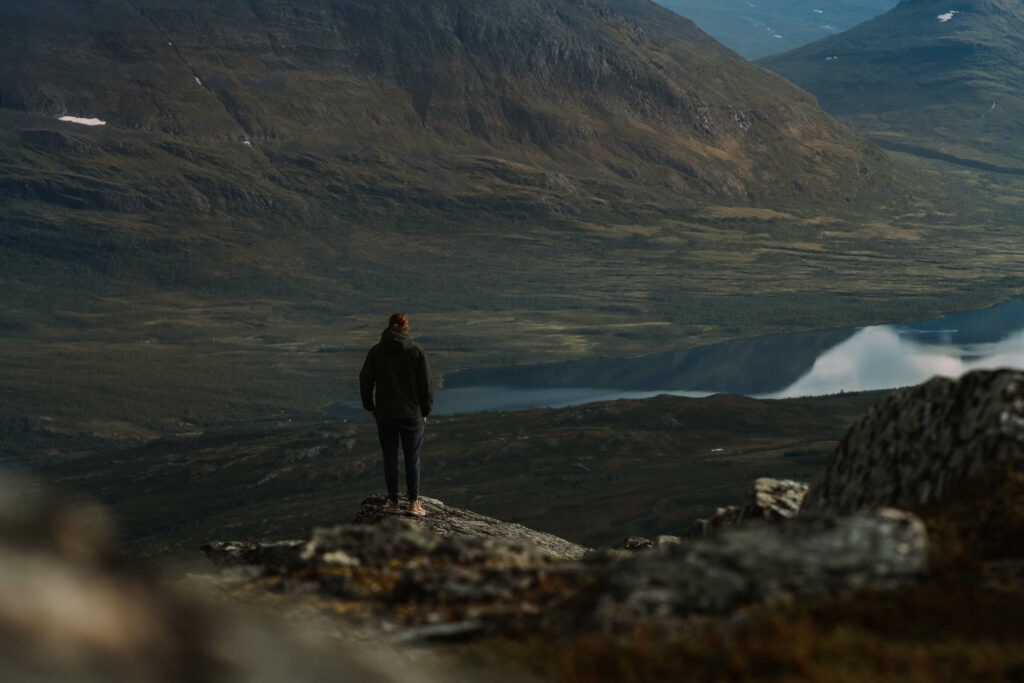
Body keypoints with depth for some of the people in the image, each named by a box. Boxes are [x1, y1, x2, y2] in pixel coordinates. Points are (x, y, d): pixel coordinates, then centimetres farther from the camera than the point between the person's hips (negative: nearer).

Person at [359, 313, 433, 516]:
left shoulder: (376, 352, -3)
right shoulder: (416, 352, -8)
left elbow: (365, 380, 0)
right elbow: (426, 385, -6)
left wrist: (370, 406, 13)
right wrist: (425, 411, 6)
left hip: (385, 415, 1)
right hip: (411, 414, -1)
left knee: (390, 459, 10)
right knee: (412, 459, 7)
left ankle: (393, 501, 14)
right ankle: (414, 502, 8)